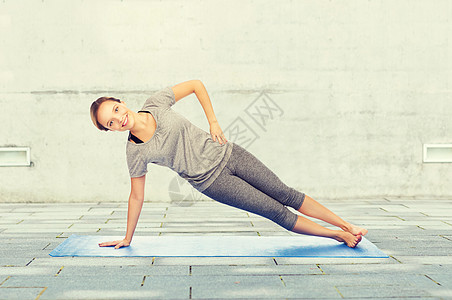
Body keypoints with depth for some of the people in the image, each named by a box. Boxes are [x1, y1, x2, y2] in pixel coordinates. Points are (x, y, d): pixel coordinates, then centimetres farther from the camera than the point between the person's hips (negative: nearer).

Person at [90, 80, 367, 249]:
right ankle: (339, 236, 13)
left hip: (225, 153, 2)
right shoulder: (136, 152, -13)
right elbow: (137, 197, -2)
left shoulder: (156, 102, -11)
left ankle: (347, 225, 18)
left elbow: (196, 85, 1)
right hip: (212, 181, -2)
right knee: (276, 212, -3)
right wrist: (127, 239, 4)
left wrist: (213, 121, -5)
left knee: (286, 194, 5)